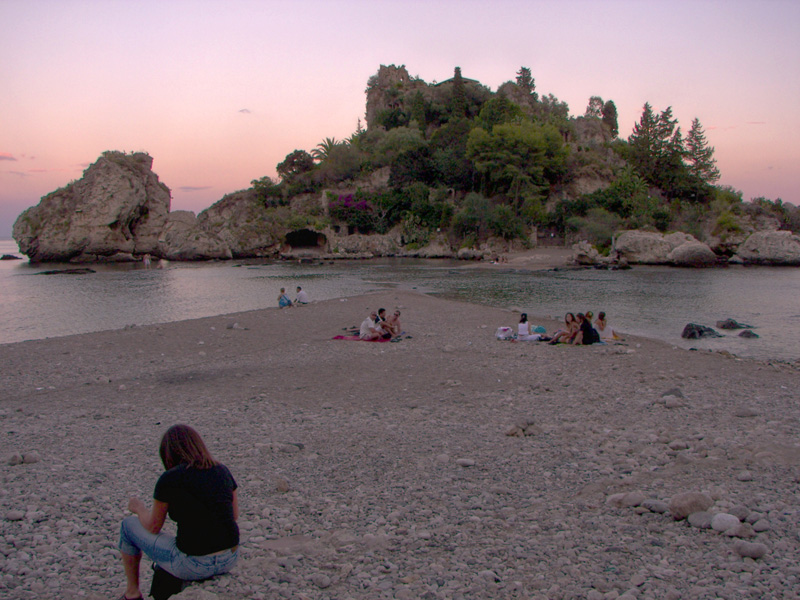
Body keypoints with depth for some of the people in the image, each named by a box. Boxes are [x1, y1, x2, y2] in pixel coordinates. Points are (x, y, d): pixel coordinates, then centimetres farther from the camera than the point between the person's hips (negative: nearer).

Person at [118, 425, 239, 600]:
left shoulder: (168, 480, -12)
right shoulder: (223, 471, 2)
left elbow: (153, 527, 1)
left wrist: (139, 508, 21)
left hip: (193, 565, -5)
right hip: (229, 561, 5)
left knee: (128, 525, 18)